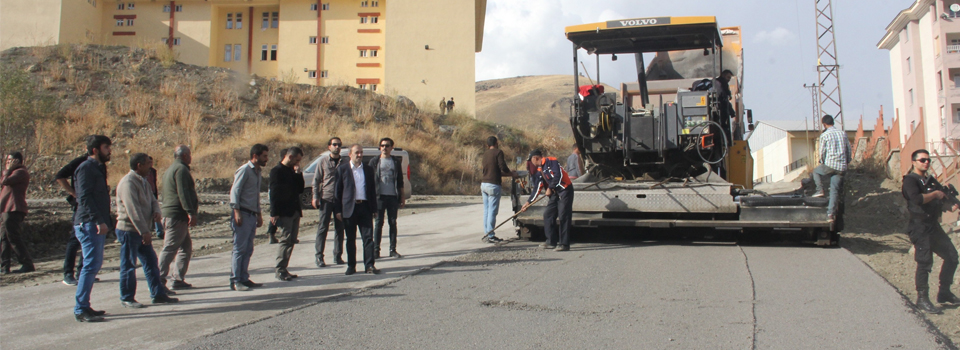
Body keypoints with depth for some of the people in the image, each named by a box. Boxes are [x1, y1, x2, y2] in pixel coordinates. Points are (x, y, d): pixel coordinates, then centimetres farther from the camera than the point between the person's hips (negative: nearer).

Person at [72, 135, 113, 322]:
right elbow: (85, 197, -19)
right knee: (91, 265, -10)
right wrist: (98, 221, -24)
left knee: (94, 264, 11)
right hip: (88, 224, -10)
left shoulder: (98, 168, 20)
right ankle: (81, 309, -7)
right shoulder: (86, 168, -10)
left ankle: (83, 306, 17)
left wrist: (105, 220, 18)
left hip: (96, 224, 10)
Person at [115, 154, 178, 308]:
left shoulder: (144, 182, 13)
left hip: (142, 231, 9)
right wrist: (144, 231, -27)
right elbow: (133, 210, -25)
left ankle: (158, 294, 17)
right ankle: (127, 298, 12)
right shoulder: (128, 183, -18)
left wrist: (156, 211, -8)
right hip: (129, 230, -9)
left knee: (151, 262, 11)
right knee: (128, 265, 1)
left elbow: (152, 200, 16)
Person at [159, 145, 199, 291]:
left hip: (169, 214, 10)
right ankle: (159, 280, -11)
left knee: (186, 247, 11)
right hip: (177, 215, -10)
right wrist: (191, 213, -24)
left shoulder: (170, 169, 23)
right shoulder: (181, 169, -10)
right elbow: (183, 193, -20)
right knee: (170, 249, -11)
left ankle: (179, 279, 11)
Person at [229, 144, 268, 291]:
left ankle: (244, 279, 13)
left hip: (252, 215, 8)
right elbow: (234, 191, -12)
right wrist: (236, 211, -19)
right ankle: (235, 281, -4)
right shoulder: (244, 170, -7)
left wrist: (259, 214, 22)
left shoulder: (258, 172, 19)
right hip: (243, 214, -8)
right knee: (239, 248, -7)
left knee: (248, 250, 8)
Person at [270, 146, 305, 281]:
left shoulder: (293, 171, 17)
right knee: (285, 240, -10)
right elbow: (274, 193, -12)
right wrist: (274, 213, -16)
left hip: (295, 211, 8)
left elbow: (300, 189, 14)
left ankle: (284, 269, 13)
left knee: (291, 240, 7)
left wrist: (298, 173, 3)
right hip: (283, 213, -8)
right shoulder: (277, 171, -7)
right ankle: (280, 270, -5)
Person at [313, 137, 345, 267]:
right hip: (326, 198, -3)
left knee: (340, 228, 6)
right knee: (323, 227, -2)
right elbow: (316, 180, 3)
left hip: (340, 199, 3)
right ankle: (319, 256, 4)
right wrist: (315, 197, -5)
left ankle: (338, 255, 15)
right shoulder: (323, 161, 2)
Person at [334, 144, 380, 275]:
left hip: (365, 207, 2)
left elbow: (372, 190, 14)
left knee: (368, 237, -3)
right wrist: (338, 210, -4)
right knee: (350, 239, 5)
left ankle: (369, 265, 0)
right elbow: (337, 191, 2)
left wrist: (374, 209, 8)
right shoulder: (342, 169, 3)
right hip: (349, 208, -2)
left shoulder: (368, 170, 11)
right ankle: (351, 266, 14)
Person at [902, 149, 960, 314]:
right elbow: (917, 199, -27)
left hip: (934, 226, 9)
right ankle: (922, 299, -1)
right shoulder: (910, 180, -9)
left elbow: (940, 200, 23)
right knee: (925, 261, -9)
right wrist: (935, 194, -13)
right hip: (920, 227, -9)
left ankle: (944, 293, 24)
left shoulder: (931, 181, 18)